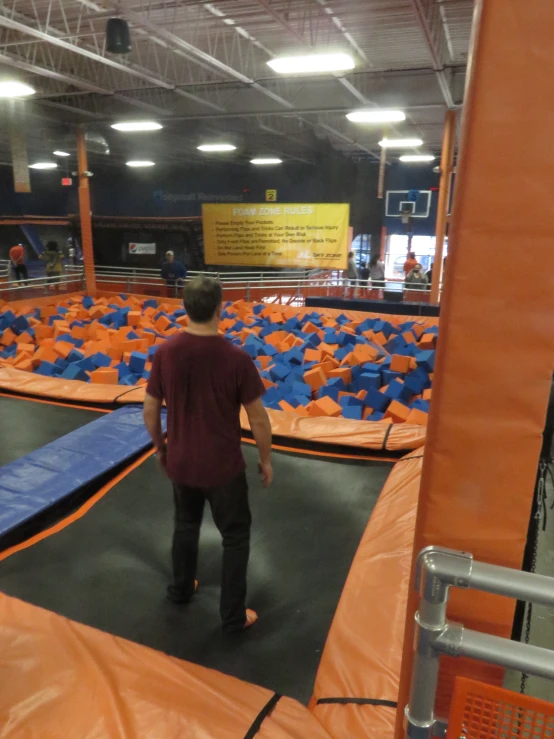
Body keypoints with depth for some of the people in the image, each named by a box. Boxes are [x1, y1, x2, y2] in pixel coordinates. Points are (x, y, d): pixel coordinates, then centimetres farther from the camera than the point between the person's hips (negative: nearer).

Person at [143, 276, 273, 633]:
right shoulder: (236, 358, -20)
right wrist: (266, 459, 2)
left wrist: (161, 447, 16)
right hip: (223, 465, -4)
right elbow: (258, 418, -13)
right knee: (236, 536, 16)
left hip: (180, 462, 4)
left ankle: (181, 589, 48)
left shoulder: (165, 353, -11)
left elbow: (150, 410, -1)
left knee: (186, 525, 27)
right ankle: (234, 615, 28)